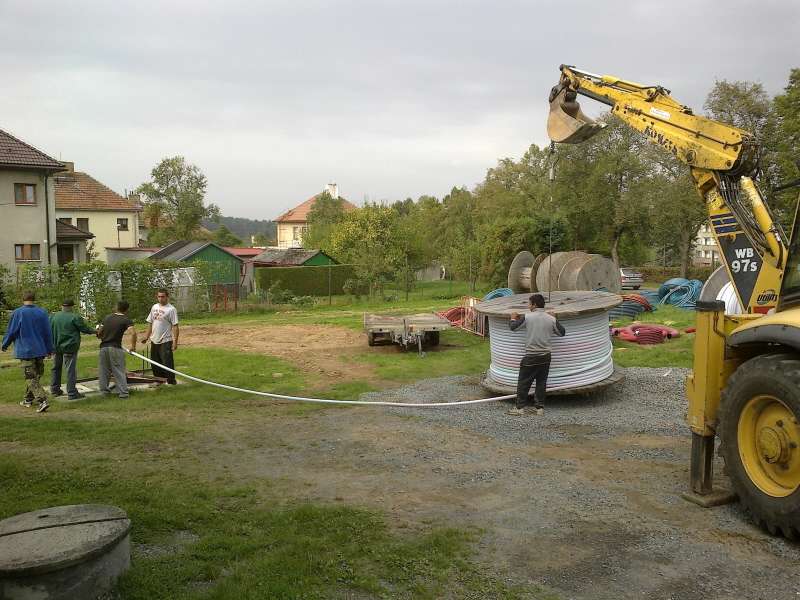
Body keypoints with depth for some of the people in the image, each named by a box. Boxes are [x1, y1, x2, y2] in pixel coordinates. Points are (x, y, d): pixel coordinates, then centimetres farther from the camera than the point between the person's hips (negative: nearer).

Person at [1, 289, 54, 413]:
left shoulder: (18, 313, -10)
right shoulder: (42, 312, 1)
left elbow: (11, 332, -4)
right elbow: (48, 332, 5)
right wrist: (49, 349, 14)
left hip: (25, 351, -4)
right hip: (40, 350, 4)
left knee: (31, 378, -4)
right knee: (35, 376, 18)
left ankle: (42, 401, -18)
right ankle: (28, 399, 30)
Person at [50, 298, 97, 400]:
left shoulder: (53, 317, 7)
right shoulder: (75, 318, -11)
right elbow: (85, 329, -6)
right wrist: (97, 331, 10)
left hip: (56, 347, 6)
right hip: (69, 347, -6)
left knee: (56, 368, 20)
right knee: (71, 370, -3)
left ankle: (54, 390, 26)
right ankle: (72, 393, -2)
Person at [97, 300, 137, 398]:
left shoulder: (107, 317, 10)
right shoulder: (126, 320, -5)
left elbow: (99, 333, 12)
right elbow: (133, 333, -21)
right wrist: (133, 346, -10)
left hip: (103, 347, 4)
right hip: (115, 348, -4)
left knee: (104, 370, 13)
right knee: (119, 371, 0)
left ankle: (104, 390, 20)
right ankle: (123, 392, -2)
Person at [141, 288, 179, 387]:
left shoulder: (171, 309, -10)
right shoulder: (154, 307, 12)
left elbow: (175, 327, -14)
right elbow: (150, 323, 18)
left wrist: (175, 342, -19)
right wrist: (146, 337, 13)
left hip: (165, 341, -7)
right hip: (154, 340, 7)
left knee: (167, 362, -5)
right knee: (155, 362, 14)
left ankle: (171, 381, 5)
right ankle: (158, 380, 27)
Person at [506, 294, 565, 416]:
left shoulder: (527, 317, -10)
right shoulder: (551, 319, -1)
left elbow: (513, 327, 0)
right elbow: (562, 333, 11)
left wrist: (513, 318, 20)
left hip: (531, 356, -4)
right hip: (546, 356, 4)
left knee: (523, 382, 5)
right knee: (541, 383, 12)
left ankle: (519, 407, 8)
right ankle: (539, 407, 15)